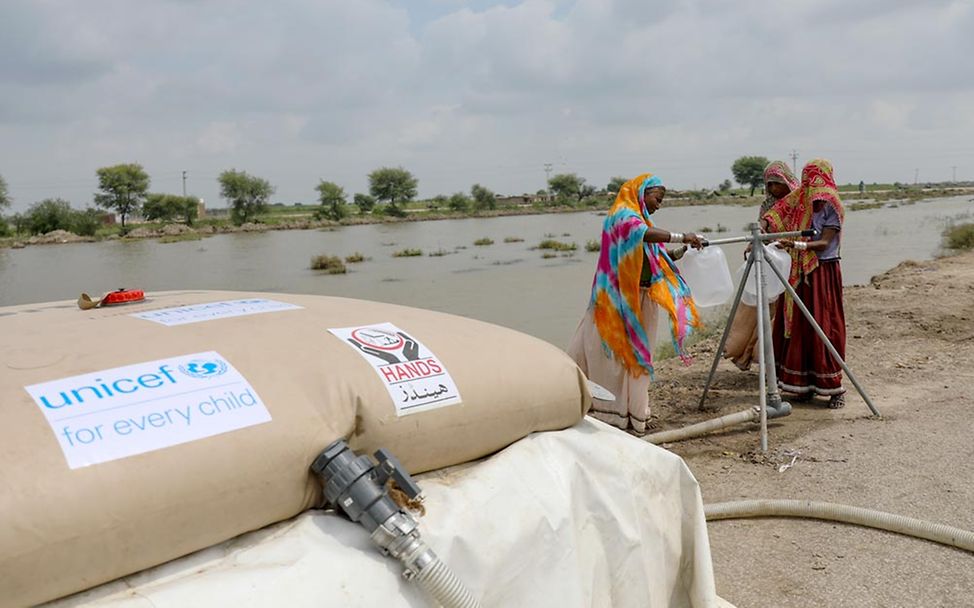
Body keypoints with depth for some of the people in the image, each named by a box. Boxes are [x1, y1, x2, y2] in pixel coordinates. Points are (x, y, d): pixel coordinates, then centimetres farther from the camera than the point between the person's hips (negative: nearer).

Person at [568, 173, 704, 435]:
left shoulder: (637, 216, 21)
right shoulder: (623, 214, -9)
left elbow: (650, 259, 21)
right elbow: (642, 233, -31)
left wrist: (674, 254, 7)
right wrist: (680, 237, -30)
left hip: (637, 300, 10)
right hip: (618, 300, -10)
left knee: (634, 354, 10)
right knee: (614, 352, -8)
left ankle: (630, 412, 15)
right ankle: (610, 414, -5)